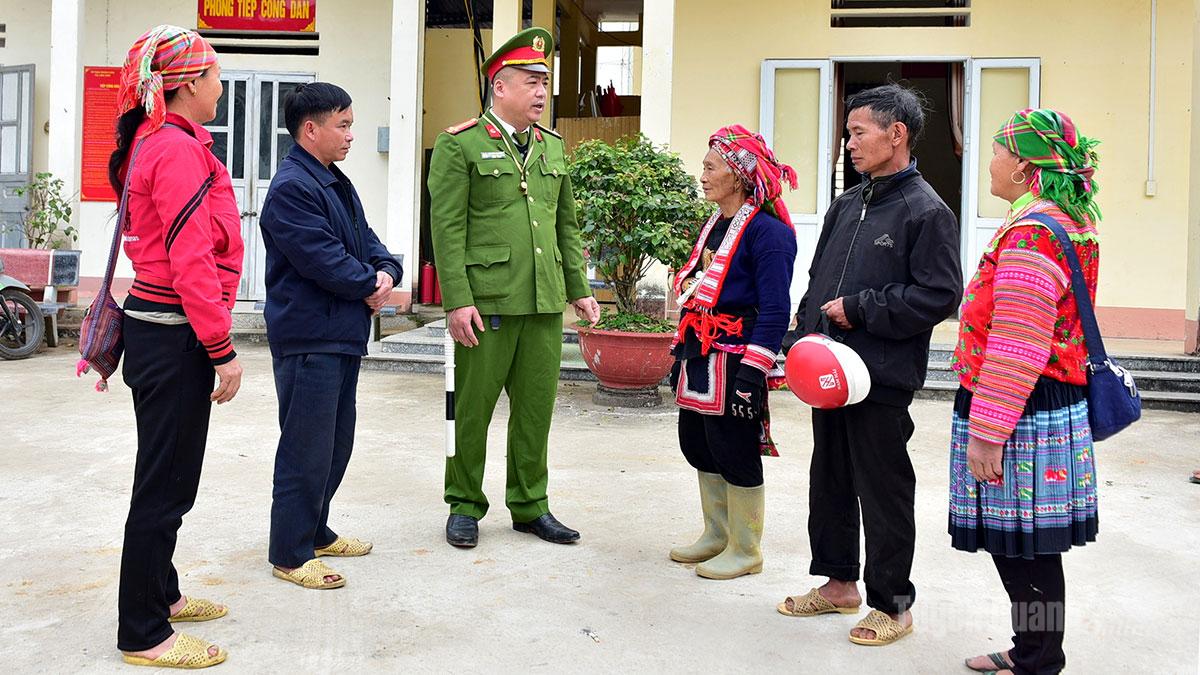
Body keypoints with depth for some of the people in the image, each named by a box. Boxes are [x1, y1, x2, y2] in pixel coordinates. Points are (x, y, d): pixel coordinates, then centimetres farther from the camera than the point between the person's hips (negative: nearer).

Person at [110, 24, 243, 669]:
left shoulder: (151, 141, 14)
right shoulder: (178, 149, -17)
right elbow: (192, 260, -21)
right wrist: (222, 350, -17)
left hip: (152, 325, 10)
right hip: (174, 335, -10)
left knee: (167, 476, 21)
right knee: (165, 485, -1)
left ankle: (159, 594, 36)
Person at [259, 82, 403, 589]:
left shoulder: (337, 184, 16)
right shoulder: (292, 187, -16)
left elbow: (365, 241, 18)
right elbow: (321, 258, -22)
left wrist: (387, 270, -4)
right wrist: (370, 286, -8)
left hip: (343, 336, 10)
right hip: (309, 338, -10)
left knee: (337, 443, 18)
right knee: (306, 450, -3)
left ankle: (314, 531, 32)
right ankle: (290, 554, 8)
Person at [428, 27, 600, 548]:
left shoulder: (553, 146, 14)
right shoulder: (459, 145, -4)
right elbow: (447, 228, -9)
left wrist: (579, 289, 14)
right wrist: (457, 301, -15)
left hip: (545, 303, 6)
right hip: (487, 302, -5)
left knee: (536, 408, 10)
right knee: (473, 408, 4)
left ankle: (530, 506, 23)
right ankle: (465, 506, 19)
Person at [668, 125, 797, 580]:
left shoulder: (767, 231, -14)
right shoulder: (714, 224, 14)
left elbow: (775, 311, -18)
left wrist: (752, 372, -23)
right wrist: (681, 352, 20)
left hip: (734, 355, -9)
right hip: (700, 354, 9)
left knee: (734, 449, 1)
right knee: (697, 443, 15)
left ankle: (745, 551, 16)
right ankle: (717, 534, 31)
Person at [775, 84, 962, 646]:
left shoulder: (925, 210, -10)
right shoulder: (847, 204, 12)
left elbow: (940, 296, -16)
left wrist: (859, 310, -15)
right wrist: (809, 328, 6)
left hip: (883, 378, -8)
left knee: (883, 491, 3)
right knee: (830, 480, 17)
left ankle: (892, 604, 18)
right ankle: (838, 582, 33)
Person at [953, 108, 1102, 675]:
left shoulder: (1029, 231, -18)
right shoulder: (1075, 220, 14)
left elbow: (1015, 350, -22)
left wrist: (985, 432, -19)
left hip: (1020, 415, -10)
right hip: (1059, 404, 10)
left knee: (1021, 549, 1)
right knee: (1026, 546, 18)